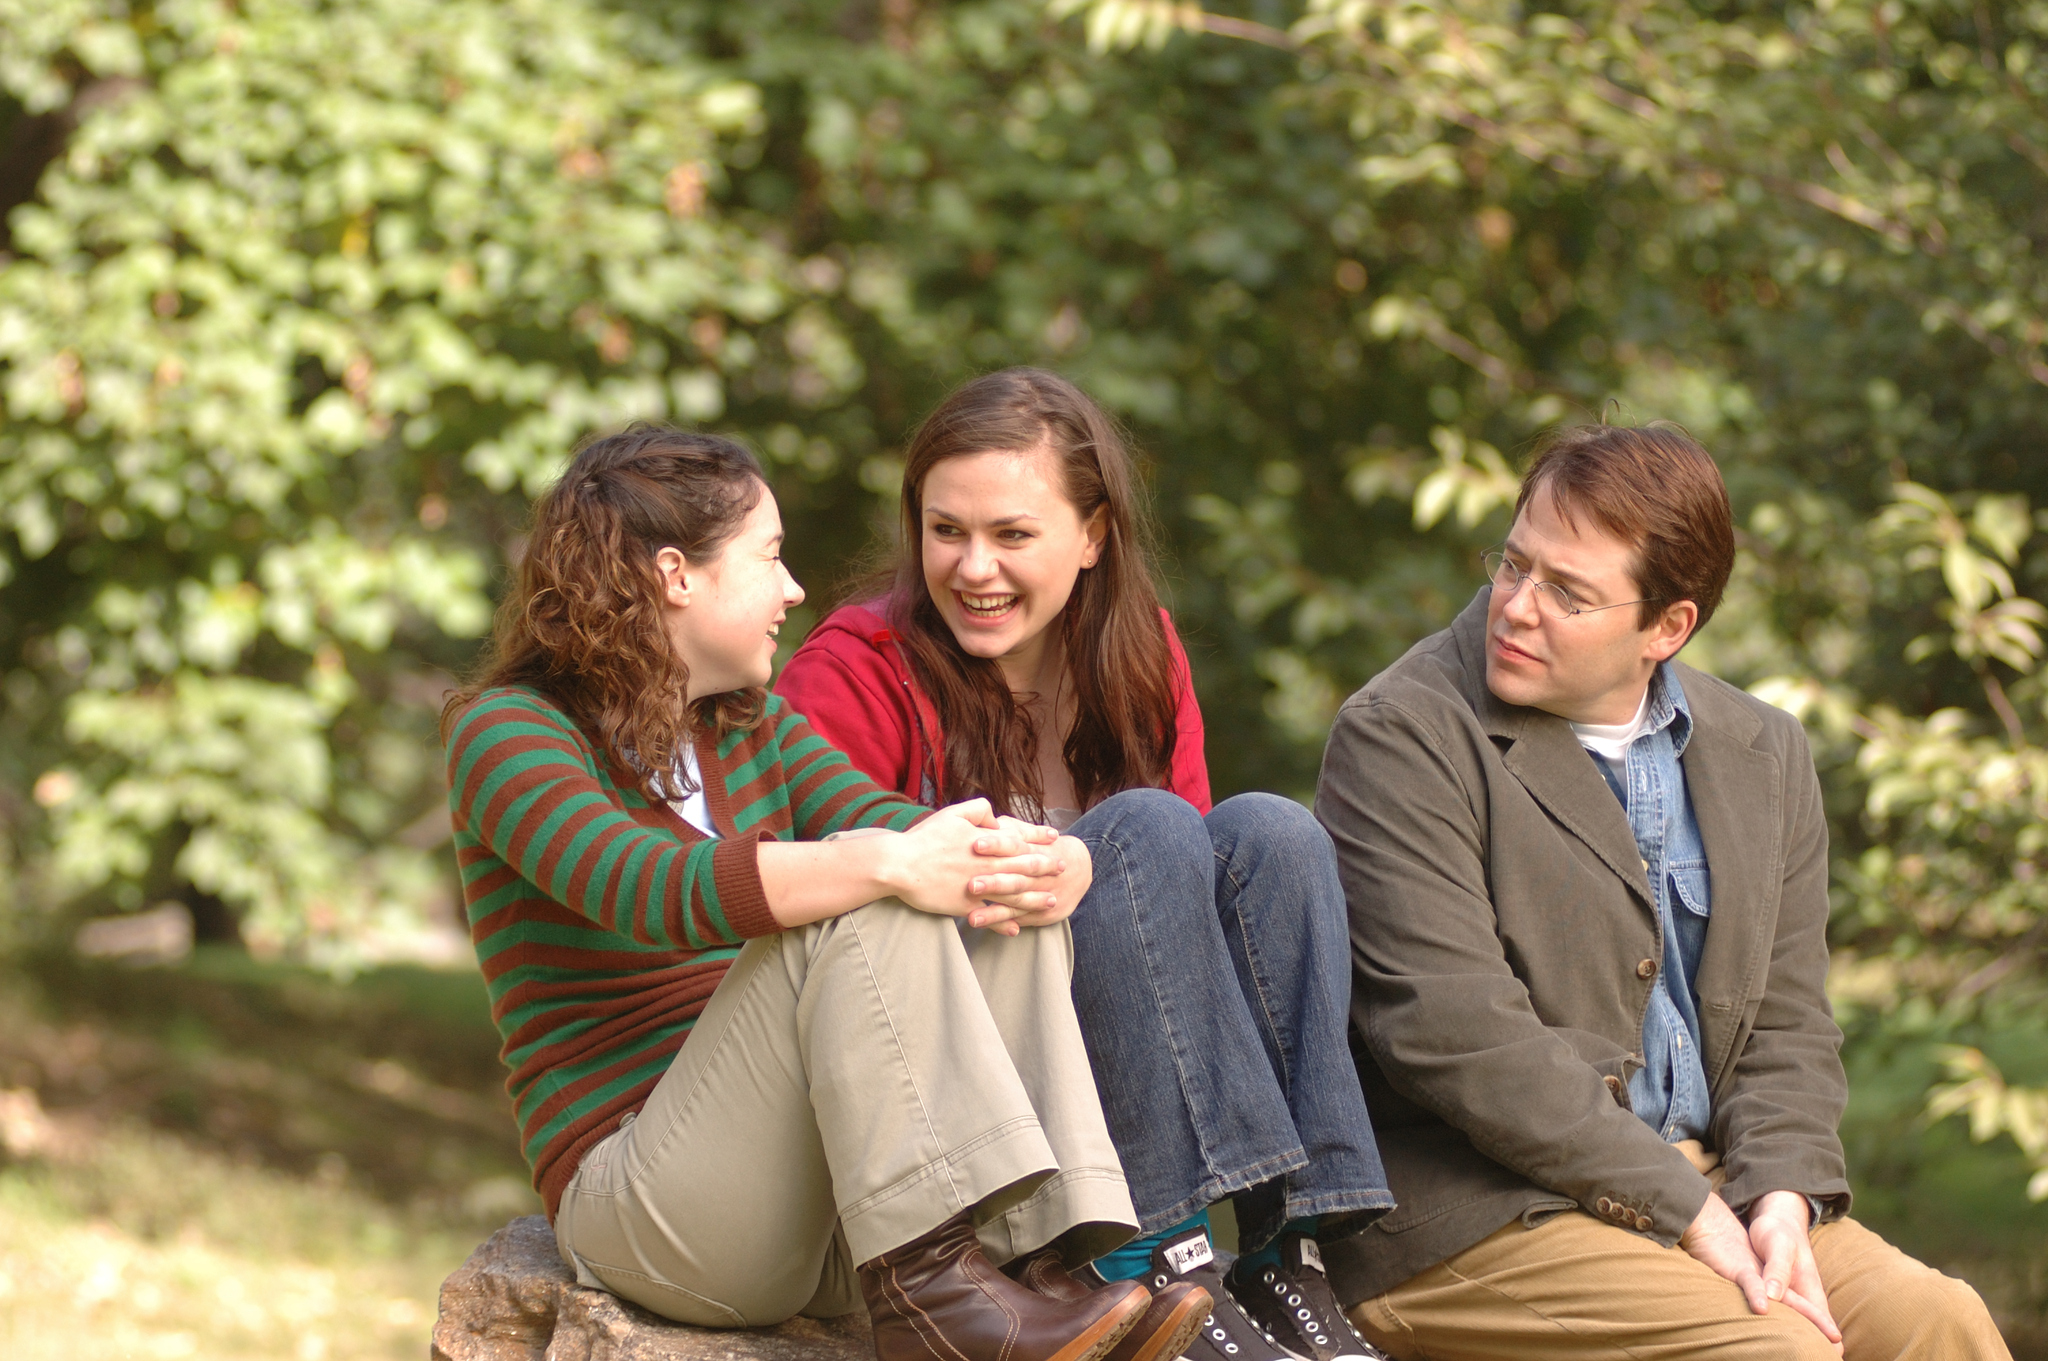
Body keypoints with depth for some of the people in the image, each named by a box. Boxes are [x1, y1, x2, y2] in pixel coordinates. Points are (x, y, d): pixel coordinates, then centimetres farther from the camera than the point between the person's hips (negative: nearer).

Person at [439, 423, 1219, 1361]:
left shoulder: (753, 726, 20)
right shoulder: (502, 732, -4)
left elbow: (884, 820, 0)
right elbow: (646, 887, -25)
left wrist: (1022, 863, -23)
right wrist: (887, 867, -35)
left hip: (823, 1195, 7)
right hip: (634, 1204, -7)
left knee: (1007, 910, -10)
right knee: (860, 916, -26)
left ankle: (1043, 1256, -27)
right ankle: (928, 1285, -35)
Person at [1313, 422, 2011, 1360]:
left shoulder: (1764, 755, 12)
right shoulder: (1402, 737, -8)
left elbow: (1787, 1025, 13)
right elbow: (1453, 1031, -17)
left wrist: (1781, 1196, -9)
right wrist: (1686, 1210, -18)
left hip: (1707, 1185, 6)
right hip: (1471, 1214, -6)